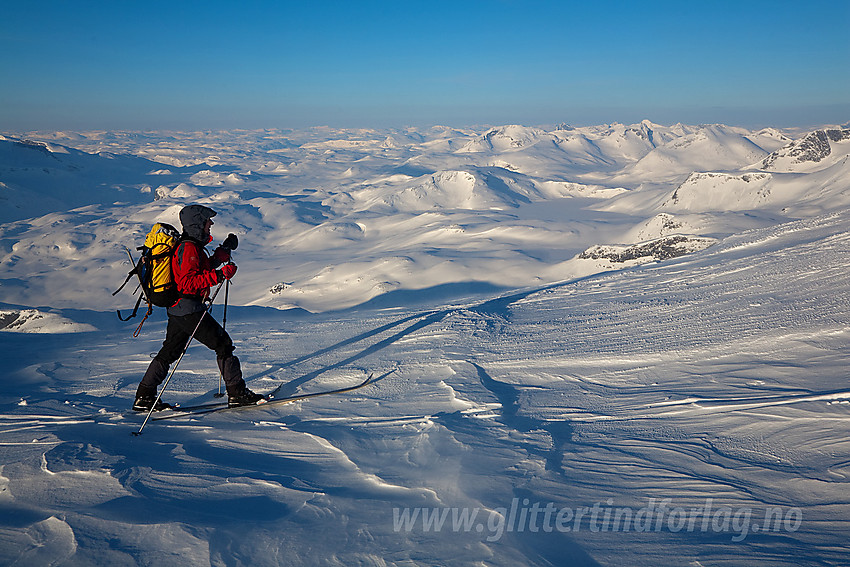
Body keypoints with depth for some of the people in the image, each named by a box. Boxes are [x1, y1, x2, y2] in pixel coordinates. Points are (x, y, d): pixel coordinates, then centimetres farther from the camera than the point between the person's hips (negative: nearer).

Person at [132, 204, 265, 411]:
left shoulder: (190, 246, 15)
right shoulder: (188, 248, -17)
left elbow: (202, 269, 28)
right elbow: (187, 282, -25)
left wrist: (225, 250, 23)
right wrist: (218, 275, -29)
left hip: (177, 309, 11)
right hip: (189, 309, -11)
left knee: (170, 351, 16)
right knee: (223, 344, -3)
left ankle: (144, 397, 22)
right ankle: (237, 393, 1)